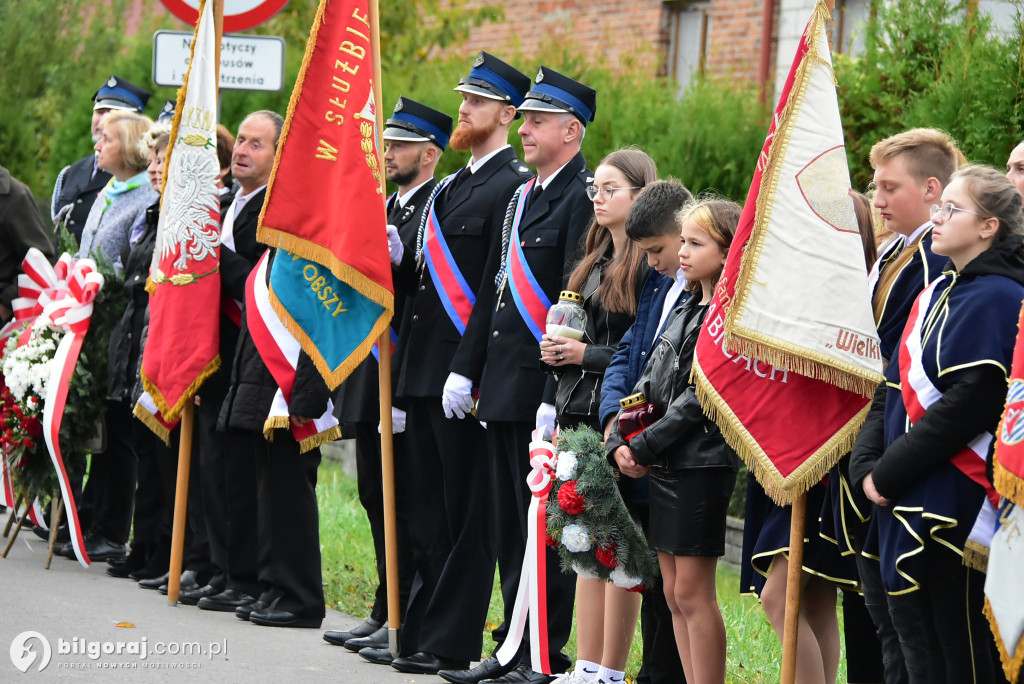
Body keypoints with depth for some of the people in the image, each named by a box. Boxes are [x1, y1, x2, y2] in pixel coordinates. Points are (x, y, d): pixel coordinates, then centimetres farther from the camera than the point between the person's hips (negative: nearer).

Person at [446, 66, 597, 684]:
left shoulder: (586, 196, -12)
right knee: (509, 523, 13)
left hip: (544, 387, -9)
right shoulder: (523, 195, 17)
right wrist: (466, 369, 17)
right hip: (504, 389, 9)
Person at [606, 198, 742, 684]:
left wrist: (645, 447, -13)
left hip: (703, 462, -9)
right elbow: (648, 385, 13)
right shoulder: (685, 311, 15)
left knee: (692, 591, -6)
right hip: (663, 463, 9)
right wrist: (620, 443, -1)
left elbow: (700, 397, -17)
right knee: (674, 593, 10)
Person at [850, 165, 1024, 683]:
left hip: (959, 511, -9)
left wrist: (889, 474, -15)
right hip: (908, 506, 9)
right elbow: (895, 387, 16)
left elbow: (966, 405, -20)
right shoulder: (936, 293, 17)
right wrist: (866, 465, 1)